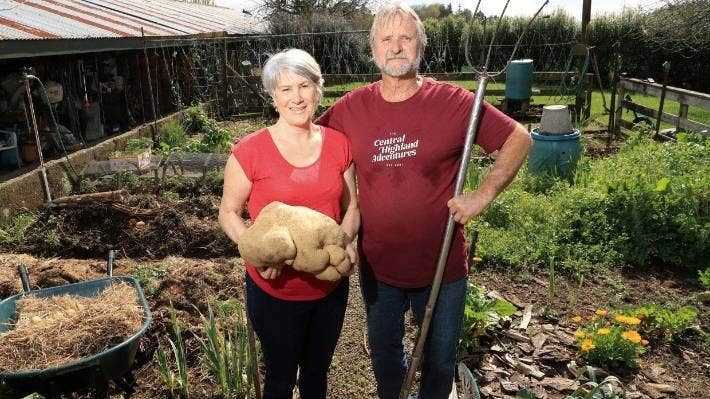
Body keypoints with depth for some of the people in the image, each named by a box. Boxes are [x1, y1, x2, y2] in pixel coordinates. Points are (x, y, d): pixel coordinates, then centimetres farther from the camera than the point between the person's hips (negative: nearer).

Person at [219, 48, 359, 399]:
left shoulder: (338, 144, -5)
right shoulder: (250, 151, -15)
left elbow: (351, 206, 6)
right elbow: (228, 213, -6)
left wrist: (346, 240, -14)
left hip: (330, 286, 3)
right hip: (275, 290, -3)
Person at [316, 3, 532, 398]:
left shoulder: (453, 102, -12)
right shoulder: (352, 108, -6)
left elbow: (519, 139, -6)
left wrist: (483, 195, -16)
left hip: (442, 265, -1)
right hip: (378, 266, 2)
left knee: (440, 361, 22)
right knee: (384, 353, 26)